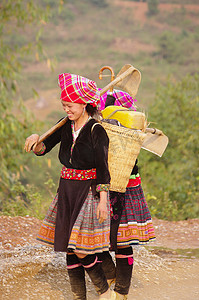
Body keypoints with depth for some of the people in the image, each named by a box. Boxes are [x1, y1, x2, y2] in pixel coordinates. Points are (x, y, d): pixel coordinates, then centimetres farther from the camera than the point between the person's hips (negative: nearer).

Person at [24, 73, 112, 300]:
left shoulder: (96, 129, -12)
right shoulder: (65, 126, 6)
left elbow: (103, 166, -14)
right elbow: (42, 149, 5)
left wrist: (103, 200, -18)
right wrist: (36, 140, -18)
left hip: (89, 191, -7)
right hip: (67, 190, 7)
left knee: (81, 251, -9)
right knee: (70, 249, 8)